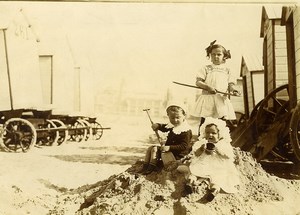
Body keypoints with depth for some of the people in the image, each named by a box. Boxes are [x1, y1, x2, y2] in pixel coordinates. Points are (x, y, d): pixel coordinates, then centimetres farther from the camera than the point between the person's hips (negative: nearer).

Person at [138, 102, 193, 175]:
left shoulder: (186, 131, -24)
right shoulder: (173, 126, 4)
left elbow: (184, 146, -28)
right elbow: (164, 127, 25)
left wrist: (169, 148, -34)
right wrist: (157, 126, 2)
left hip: (177, 154, -10)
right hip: (167, 147, 10)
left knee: (155, 149, -18)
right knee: (150, 148, 12)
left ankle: (150, 168, -9)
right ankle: (145, 166, 13)